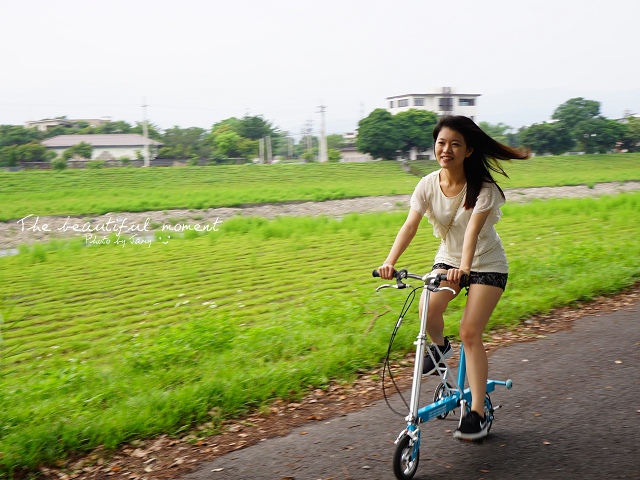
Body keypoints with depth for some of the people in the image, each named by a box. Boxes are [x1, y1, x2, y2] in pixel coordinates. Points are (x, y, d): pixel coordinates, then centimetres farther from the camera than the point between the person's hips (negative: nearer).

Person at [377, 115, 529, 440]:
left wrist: (463, 267, -52)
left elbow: (473, 228, -35)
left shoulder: (482, 187, -20)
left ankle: (477, 414, -4)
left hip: (486, 264, -3)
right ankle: (440, 346, 13)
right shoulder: (428, 184, -10)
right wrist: (390, 261, -37)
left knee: (470, 332, -14)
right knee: (428, 311, -24)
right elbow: (410, 224, -21)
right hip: (448, 258, 4)